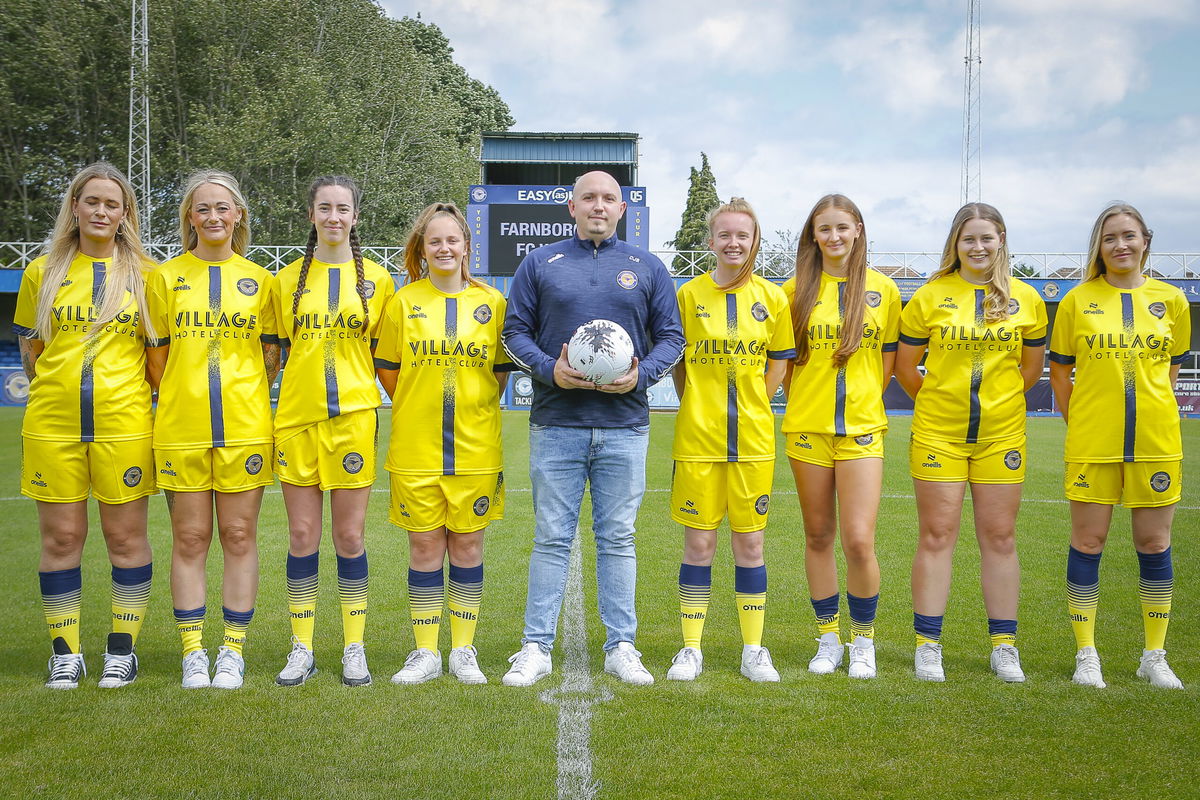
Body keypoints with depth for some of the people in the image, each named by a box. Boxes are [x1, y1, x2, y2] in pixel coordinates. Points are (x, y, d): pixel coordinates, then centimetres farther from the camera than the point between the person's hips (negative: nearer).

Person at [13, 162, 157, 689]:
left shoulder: (144, 273, 5)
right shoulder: (43, 271, 8)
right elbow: (30, 350, 15)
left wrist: (123, 390, 3)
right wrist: (58, 392, 10)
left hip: (123, 423, -1)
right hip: (52, 425, 1)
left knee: (126, 536, 3)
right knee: (61, 536, 4)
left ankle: (122, 650, 15)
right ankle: (65, 653, 16)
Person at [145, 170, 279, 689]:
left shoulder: (259, 280, 8)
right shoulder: (166, 277, 7)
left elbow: (270, 354, 11)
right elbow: (156, 354, 8)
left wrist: (247, 403, 3)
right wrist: (177, 402, 1)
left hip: (244, 427, 0)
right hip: (181, 428, 0)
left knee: (239, 537, 3)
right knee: (189, 539, 3)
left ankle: (233, 651, 12)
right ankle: (193, 652, 12)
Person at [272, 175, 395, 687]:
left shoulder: (376, 279, 6)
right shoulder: (288, 279, 9)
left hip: (353, 415, -1)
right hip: (296, 415, 1)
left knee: (349, 534, 1)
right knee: (302, 534, 3)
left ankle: (354, 648, 12)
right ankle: (302, 649, 13)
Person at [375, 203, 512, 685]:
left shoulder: (491, 302, 4)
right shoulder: (404, 301, 2)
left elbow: (502, 369, 10)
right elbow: (387, 368, 7)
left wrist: (474, 410, 4)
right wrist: (417, 410, 6)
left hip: (475, 446, 1)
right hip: (416, 447, 0)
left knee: (467, 545, 6)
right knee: (425, 547, 4)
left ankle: (463, 651, 17)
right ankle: (425, 653, 15)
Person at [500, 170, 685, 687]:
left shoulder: (647, 268, 11)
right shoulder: (539, 264, 9)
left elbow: (671, 336, 10)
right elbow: (515, 331, 6)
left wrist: (642, 374, -9)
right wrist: (550, 370, -11)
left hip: (625, 427, 1)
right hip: (556, 425, -1)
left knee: (618, 539, 6)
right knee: (551, 538, 2)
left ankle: (621, 647, 13)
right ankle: (536, 648, 7)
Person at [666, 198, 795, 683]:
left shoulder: (773, 298, 3)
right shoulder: (689, 294, 1)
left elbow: (777, 366, 9)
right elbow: (678, 364, 7)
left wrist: (745, 407, 3)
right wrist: (699, 412, 1)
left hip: (752, 440, 1)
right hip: (697, 440, -1)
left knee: (749, 542, 6)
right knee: (698, 543, 3)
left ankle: (754, 649, 17)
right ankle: (691, 648, 14)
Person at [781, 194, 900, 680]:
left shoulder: (882, 289, 4)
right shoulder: (797, 289, 4)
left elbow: (888, 359, 11)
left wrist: (859, 402, 5)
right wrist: (805, 404, 4)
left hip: (862, 429, -1)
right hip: (807, 429, 1)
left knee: (858, 540, -9)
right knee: (818, 536, 8)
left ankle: (863, 639, 11)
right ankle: (828, 637, 21)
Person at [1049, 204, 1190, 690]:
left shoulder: (1171, 301, 5)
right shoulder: (1078, 301, 1)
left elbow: (1171, 370, 15)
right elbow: (1059, 372, 7)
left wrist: (1151, 413, 9)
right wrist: (1080, 422, 4)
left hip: (1155, 443, 1)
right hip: (1091, 443, -1)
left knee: (1154, 544, 7)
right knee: (1087, 543, 2)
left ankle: (1155, 656, 20)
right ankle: (1086, 655, 14)